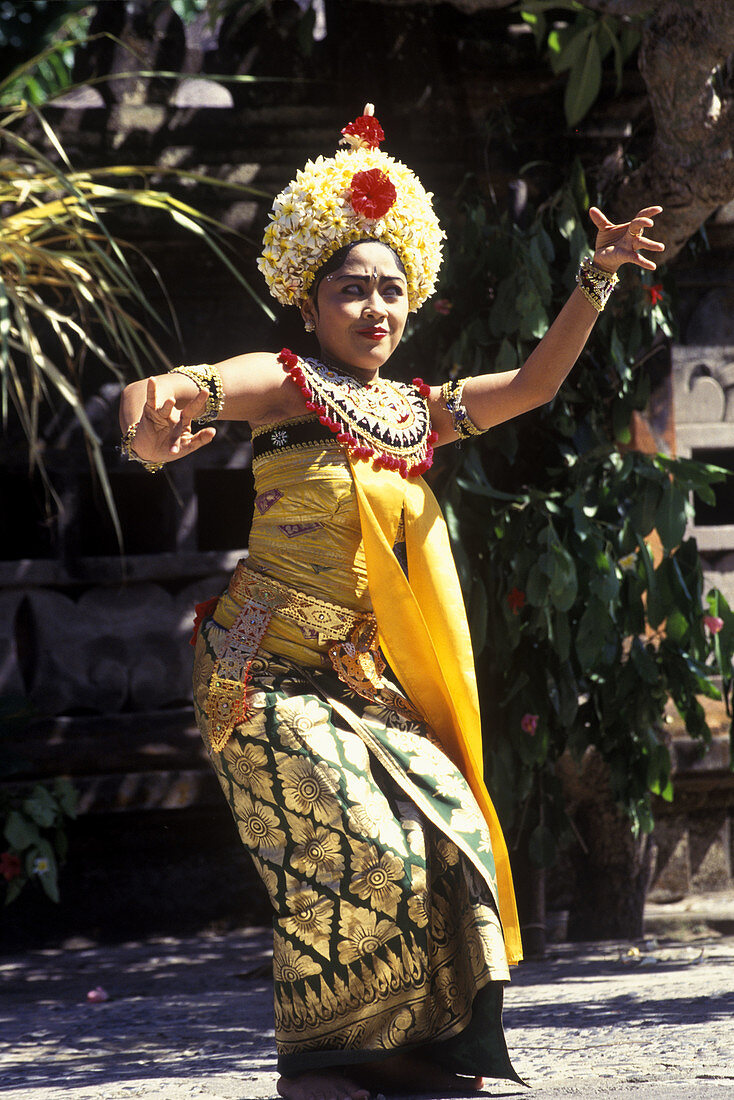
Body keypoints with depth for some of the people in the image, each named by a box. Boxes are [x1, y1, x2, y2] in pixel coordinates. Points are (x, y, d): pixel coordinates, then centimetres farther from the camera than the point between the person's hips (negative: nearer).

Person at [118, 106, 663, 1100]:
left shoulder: (414, 413, 14)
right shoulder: (287, 384, -3)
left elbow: (534, 385, 19)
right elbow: (180, 390, -22)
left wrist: (598, 279, 8)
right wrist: (153, 421, -47)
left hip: (368, 680, 6)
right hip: (270, 673, -6)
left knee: (449, 832, -9)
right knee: (352, 850, -18)